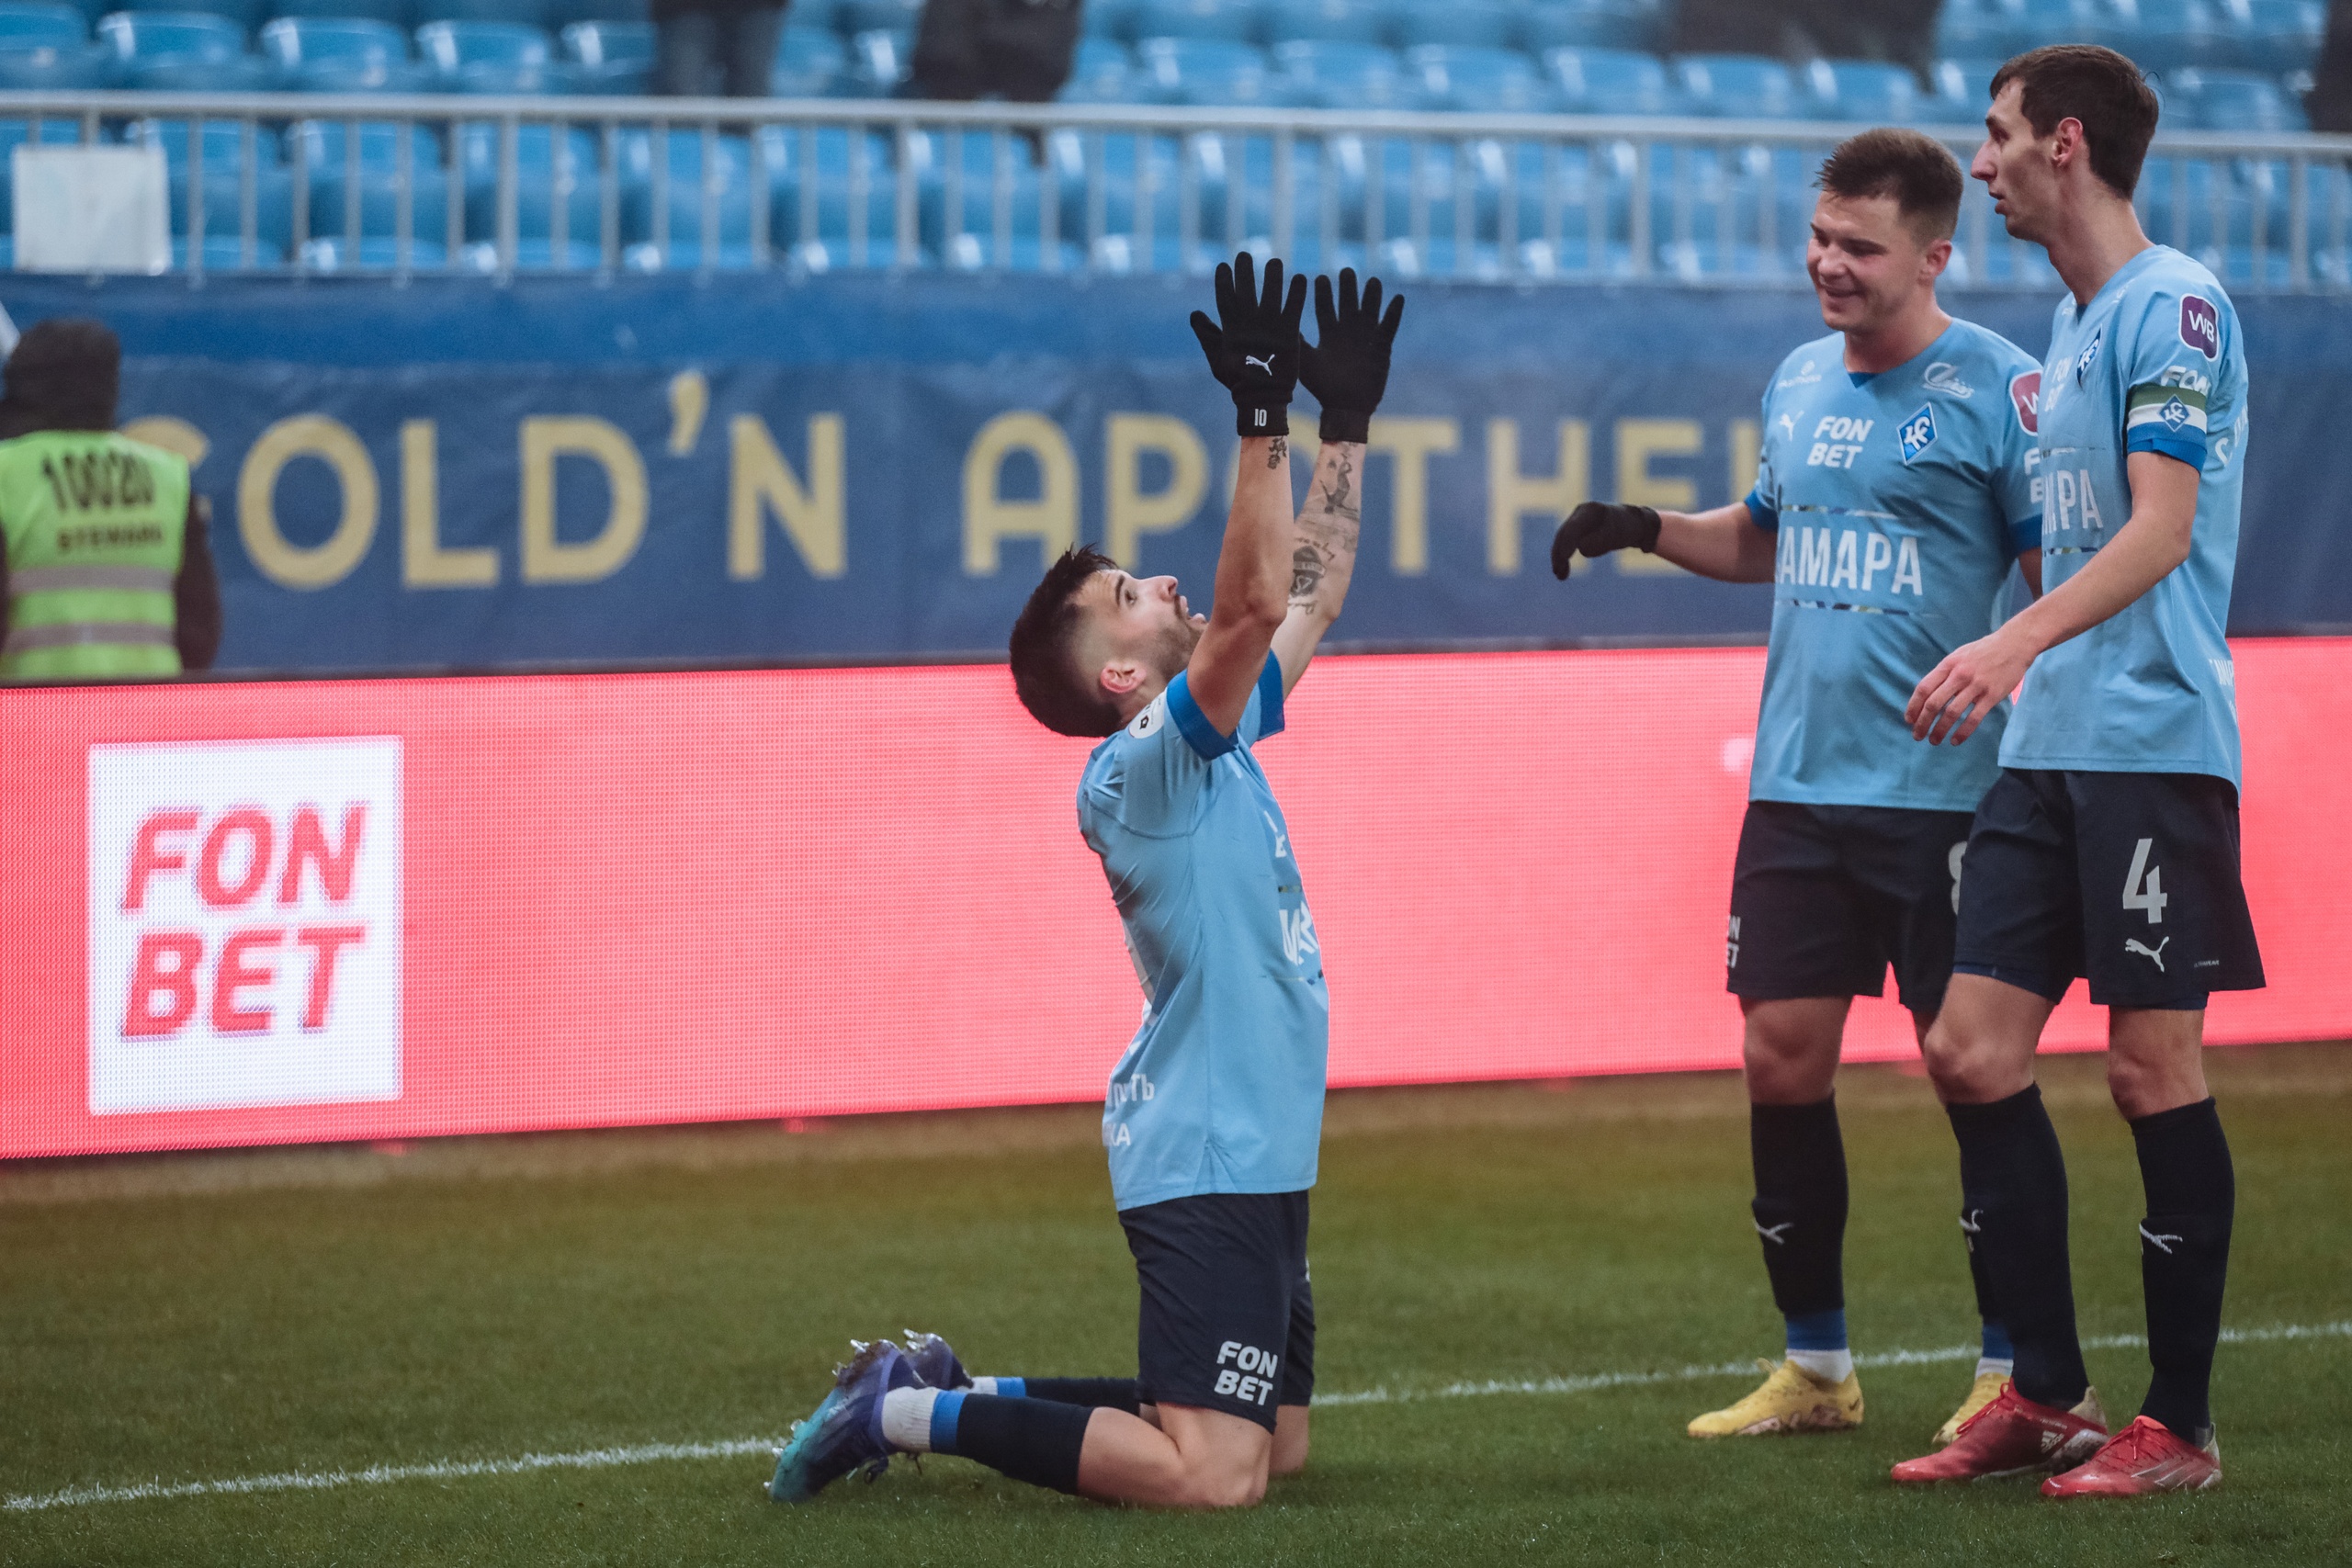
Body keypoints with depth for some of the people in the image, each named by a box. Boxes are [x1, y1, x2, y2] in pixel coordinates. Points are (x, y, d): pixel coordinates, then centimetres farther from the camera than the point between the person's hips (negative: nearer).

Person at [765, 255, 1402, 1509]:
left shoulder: (1216, 745, 13)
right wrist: (1262, 421, -28)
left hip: (1254, 1156, 10)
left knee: (1277, 1447, 16)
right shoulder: (1139, 768, -14)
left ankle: (951, 1389, 18)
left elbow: (1308, 601, 22)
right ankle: (911, 1413, -9)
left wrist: (1348, 424, 17)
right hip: (1202, 1158, -10)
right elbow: (1250, 609, -27)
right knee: (1209, 1475, -20)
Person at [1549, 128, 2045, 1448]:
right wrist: (1650, 531, 12)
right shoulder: (1800, 384, 13)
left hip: (1945, 790, -6)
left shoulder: (1997, 389, -7)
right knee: (1781, 1058, 4)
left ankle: (2013, 1374, 7)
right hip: (1797, 784, 6)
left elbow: (2068, 581, -7)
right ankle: (1816, 1367, 15)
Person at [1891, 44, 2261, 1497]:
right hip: (2046, 750, 9)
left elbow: (2162, 529, -20)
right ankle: (2047, 1398, 12)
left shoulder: (2174, 305, -10)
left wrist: (2015, 645, -32)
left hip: (2152, 743, -9)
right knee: (1974, 1050, 4)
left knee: (2156, 1070, -4)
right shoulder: (2071, 324, 17)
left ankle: (2180, 1424, 4)